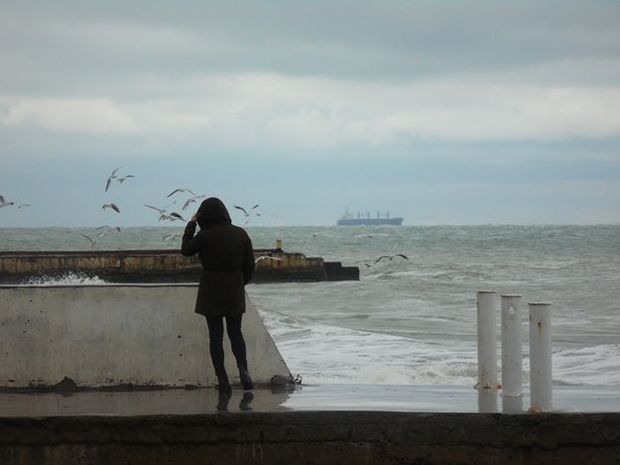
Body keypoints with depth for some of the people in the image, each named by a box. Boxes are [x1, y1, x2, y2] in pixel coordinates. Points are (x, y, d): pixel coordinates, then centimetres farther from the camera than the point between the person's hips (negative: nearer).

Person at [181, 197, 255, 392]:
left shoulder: (205, 235, -13)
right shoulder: (240, 234, 0)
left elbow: (186, 250, 5)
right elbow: (250, 264, 5)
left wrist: (191, 224, 11)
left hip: (211, 290, -3)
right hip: (235, 289, 3)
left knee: (215, 335, 5)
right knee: (235, 332, 13)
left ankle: (222, 380, 0)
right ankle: (243, 368, -12)